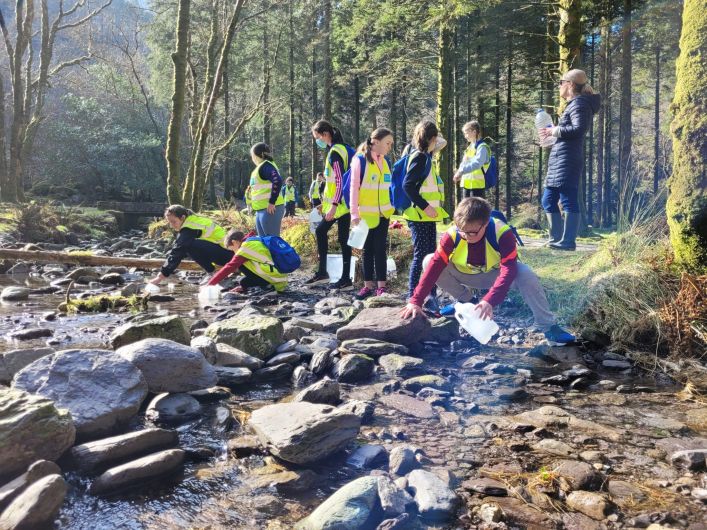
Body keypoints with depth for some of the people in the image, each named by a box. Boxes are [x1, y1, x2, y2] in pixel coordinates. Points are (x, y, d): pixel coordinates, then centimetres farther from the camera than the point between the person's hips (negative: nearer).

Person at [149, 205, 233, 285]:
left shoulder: (189, 228, -17)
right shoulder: (192, 220, 12)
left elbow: (177, 252, -22)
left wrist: (161, 276, -21)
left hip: (226, 253, -10)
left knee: (189, 245, -26)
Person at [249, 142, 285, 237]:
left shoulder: (265, 166, -10)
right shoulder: (261, 166, 19)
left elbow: (277, 181, -25)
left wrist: (272, 202, -24)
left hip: (270, 209, -10)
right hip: (261, 209, 10)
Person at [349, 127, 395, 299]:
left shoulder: (385, 162, 7)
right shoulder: (360, 160, -10)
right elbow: (354, 188, -11)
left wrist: (391, 207, 11)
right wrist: (354, 213, -14)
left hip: (383, 214, 4)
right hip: (366, 215, -4)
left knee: (381, 249, 4)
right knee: (368, 250, 6)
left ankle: (381, 286, 8)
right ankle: (368, 285, 14)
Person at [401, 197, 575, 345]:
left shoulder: (502, 233, -33)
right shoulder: (452, 235, -27)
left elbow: (508, 271, -40)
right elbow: (434, 266, -29)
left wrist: (489, 301, -54)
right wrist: (415, 301, -35)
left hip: (494, 275, -2)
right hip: (466, 275, 3)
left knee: (526, 274, -35)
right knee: (429, 261, -22)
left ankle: (549, 326, -20)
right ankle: (465, 300, 0)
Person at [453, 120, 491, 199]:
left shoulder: (482, 147, -13)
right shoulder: (470, 147, 15)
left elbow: (477, 164, -27)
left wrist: (461, 171, -37)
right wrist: (459, 172, -2)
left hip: (477, 185, -9)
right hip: (466, 184, 9)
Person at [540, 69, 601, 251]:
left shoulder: (579, 103, -7)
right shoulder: (575, 104, 24)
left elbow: (578, 129, -21)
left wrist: (554, 131, -12)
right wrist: (552, 133, 13)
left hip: (567, 161, -11)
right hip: (559, 161, 11)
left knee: (568, 201, -9)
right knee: (548, 200, 13)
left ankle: (568, 241, -7)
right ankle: (557, 238, 18)